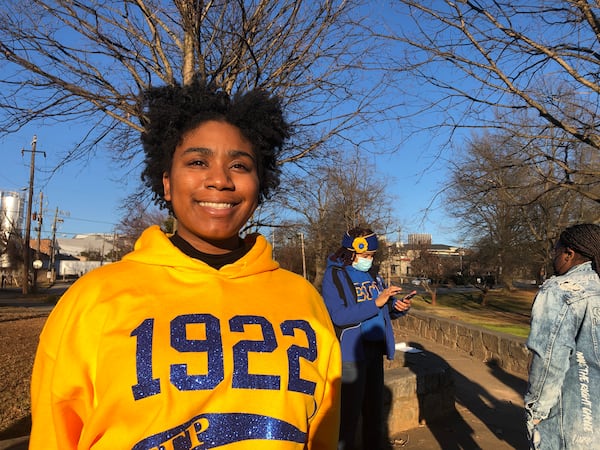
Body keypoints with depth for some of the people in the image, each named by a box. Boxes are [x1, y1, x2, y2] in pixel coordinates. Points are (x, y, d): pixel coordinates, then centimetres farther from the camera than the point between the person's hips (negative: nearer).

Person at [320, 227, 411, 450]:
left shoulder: (372, 273, 9)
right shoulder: (335, 274, -10)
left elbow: (386, 309, 16)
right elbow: (338, 316, -21)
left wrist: (400, 307, -7)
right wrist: (376, 303, -25)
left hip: (375, 350, 7)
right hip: (351, 352, -7)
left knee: (375, 411, 18)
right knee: (349, 414, 0)